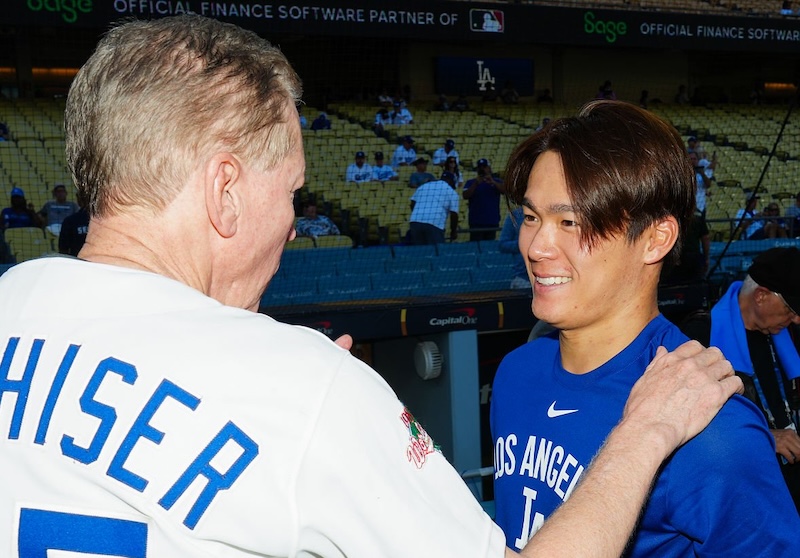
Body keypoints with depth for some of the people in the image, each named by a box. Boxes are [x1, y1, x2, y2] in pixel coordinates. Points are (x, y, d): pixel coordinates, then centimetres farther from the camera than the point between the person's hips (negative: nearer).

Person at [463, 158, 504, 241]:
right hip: (476, 222, -1)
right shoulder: (471, 183, 9)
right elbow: (465, 196, -7)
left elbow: (505, 190, -8)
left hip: (493, 222, 1)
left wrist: (493, 182, -24)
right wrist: (476, 184, -17)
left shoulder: (497, 181, 11)